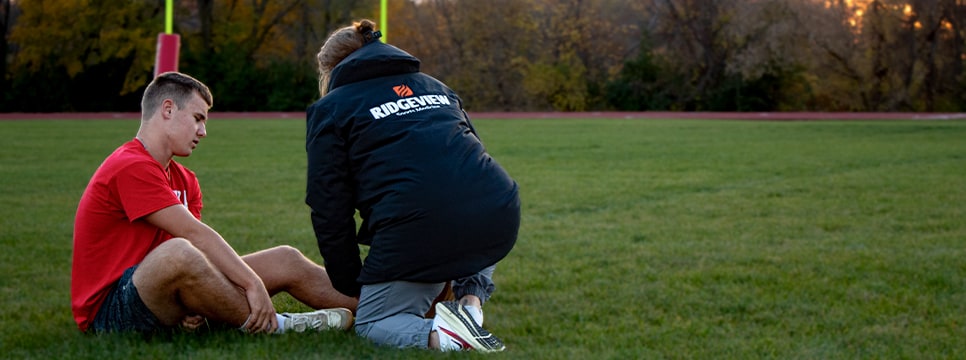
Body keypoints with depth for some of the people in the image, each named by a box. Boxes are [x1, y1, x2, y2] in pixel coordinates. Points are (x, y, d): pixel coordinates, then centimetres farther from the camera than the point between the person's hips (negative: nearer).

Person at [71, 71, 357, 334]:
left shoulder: (184, 180, 14)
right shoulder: (131, 167, -17)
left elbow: (202, 249, 2)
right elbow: (194, 234, -21)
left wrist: (199, 305, -18)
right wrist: (253, 283, -21)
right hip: (110, 313, -9)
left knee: (286, 261, 5)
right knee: (178, 253, -40)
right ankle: (269, 327, -23)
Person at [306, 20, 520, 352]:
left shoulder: (330, 109, 14)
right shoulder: (435, 86, 30)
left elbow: (330, 210, 9)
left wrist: (351, 285, 22)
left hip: (417, 228, -5)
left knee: (371, 322, 18)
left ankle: (441, 337, -13)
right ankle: (471, 299, 13)